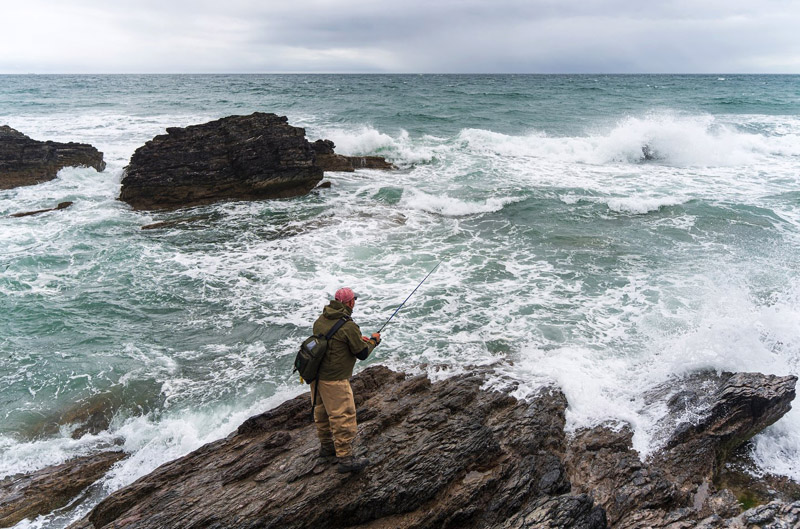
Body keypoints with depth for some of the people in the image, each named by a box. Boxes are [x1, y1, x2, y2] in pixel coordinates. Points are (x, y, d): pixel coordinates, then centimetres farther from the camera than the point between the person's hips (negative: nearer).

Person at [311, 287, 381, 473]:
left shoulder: (320, 320, 4)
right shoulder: (349, 326, -20)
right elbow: (362, 354, -11)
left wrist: (358, 339, 17)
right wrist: (373, 341, 7)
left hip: (316, 375, 9)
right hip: (334, 380, -9)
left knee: (322, 412, 22)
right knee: (343, 417, 0)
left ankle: (326, 446, 39)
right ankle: (345, 458, 7)